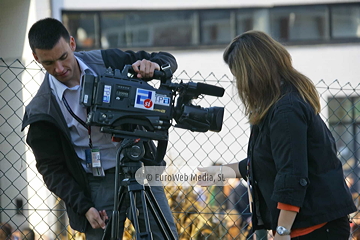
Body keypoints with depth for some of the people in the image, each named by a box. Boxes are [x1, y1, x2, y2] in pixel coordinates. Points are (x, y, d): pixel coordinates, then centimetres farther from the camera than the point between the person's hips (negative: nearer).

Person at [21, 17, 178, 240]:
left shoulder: (107, 61, -3)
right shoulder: (42, 110, -8)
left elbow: (168, 61, 4)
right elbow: (53, 170, -3)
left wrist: (153, 65, -20)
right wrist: (84, 208, -13)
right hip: (98, 185, -2)